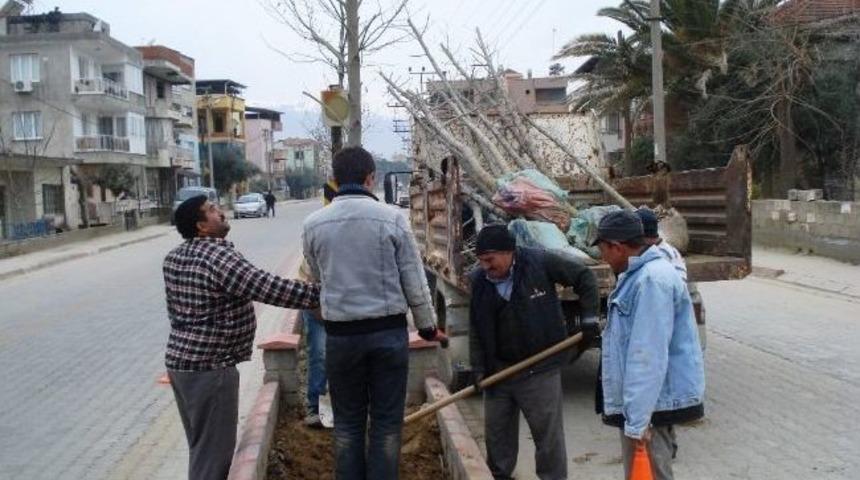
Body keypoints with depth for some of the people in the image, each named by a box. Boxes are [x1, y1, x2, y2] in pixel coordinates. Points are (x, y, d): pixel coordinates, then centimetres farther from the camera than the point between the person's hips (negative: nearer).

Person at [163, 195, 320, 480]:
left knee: (201, 446, 21)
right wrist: (322, 293, -22)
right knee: (214, 450, 0)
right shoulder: (218, 255, -19)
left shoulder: (174, 258, 11)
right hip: (209, 367, -10)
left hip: (180, 360, 10)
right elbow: (270, 289, -26)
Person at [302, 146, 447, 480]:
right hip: (389, 331, -1)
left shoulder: (313, 224, -2)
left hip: (340, 334, 2)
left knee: (347, 421, 14)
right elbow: (414, 281, -3)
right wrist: (427, 326, 10)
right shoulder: (392, 218, -8)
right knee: (386, 421, 9)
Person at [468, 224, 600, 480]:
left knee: (547, 430, 3)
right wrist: (478, 367, -1)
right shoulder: (479, 280, -3)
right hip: (498, 368, 4)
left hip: (540, 368, -4)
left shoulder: (540, 262, -14)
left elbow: (584, 277, -1)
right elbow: (476, 329, 5)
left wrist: (589, 315, -4)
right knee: (496, 428, 15)